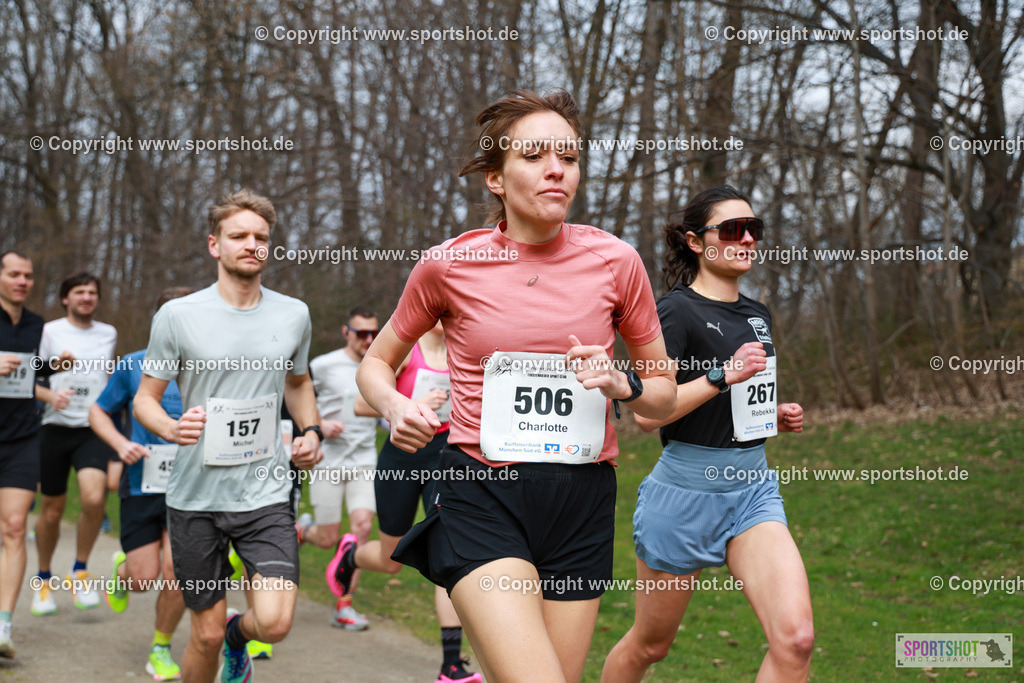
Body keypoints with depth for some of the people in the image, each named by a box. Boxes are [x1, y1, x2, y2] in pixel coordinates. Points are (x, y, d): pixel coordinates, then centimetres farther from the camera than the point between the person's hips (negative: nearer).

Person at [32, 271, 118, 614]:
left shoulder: (108, 334, 10)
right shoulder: (49, 332, 0)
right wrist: (50, 395, -19)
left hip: (93, 430, 1)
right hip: (55, 429, -1)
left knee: (94, 498, -21)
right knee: (52, 510, 5)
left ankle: (80, 570, 0)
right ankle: (44, 579, 27)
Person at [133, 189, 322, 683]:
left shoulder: (294, 315, 5)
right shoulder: (178, 316, -4)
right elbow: (145, 398, 2)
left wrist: (311, 430, 5)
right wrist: (172, 428, -20)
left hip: (266, 494, 1)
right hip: (195, 495, -1)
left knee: (275, 622, -13)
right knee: (207, 634, 4)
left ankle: (239, 634, 23)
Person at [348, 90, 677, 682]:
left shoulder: (615, 261, 1)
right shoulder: (449, 265, -2)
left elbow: (665, 394, 12)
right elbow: (377, 362, 13)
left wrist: (622, 384, -10)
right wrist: (395, 406, -8)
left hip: (582, 500, 3)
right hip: (482, 497, -3)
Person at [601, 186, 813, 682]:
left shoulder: (758, 316, 13)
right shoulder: (677, 310, -10)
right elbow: (646, 413, -18)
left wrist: (776, 416, 8)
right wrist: (722, 375, -24)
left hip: (753, 490, 6)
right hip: (686, 490, -6)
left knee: (795, 639, -14)